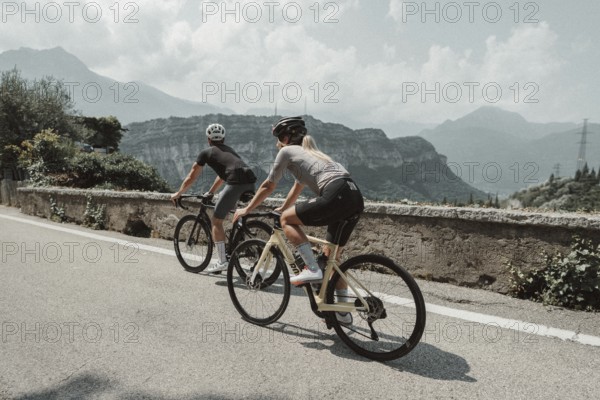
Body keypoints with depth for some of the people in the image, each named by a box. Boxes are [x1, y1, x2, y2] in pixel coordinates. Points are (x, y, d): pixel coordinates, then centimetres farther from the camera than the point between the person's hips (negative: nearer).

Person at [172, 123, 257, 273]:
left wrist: (178, 194, 36)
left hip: (235, 183, -6)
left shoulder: (206, 152, 16)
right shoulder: (228, 150, 34)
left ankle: (222, 262, 5)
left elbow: (191, 178, 22)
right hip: (250, 182, 7)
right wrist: (210, 192, 55)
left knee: (216, 221, 6)